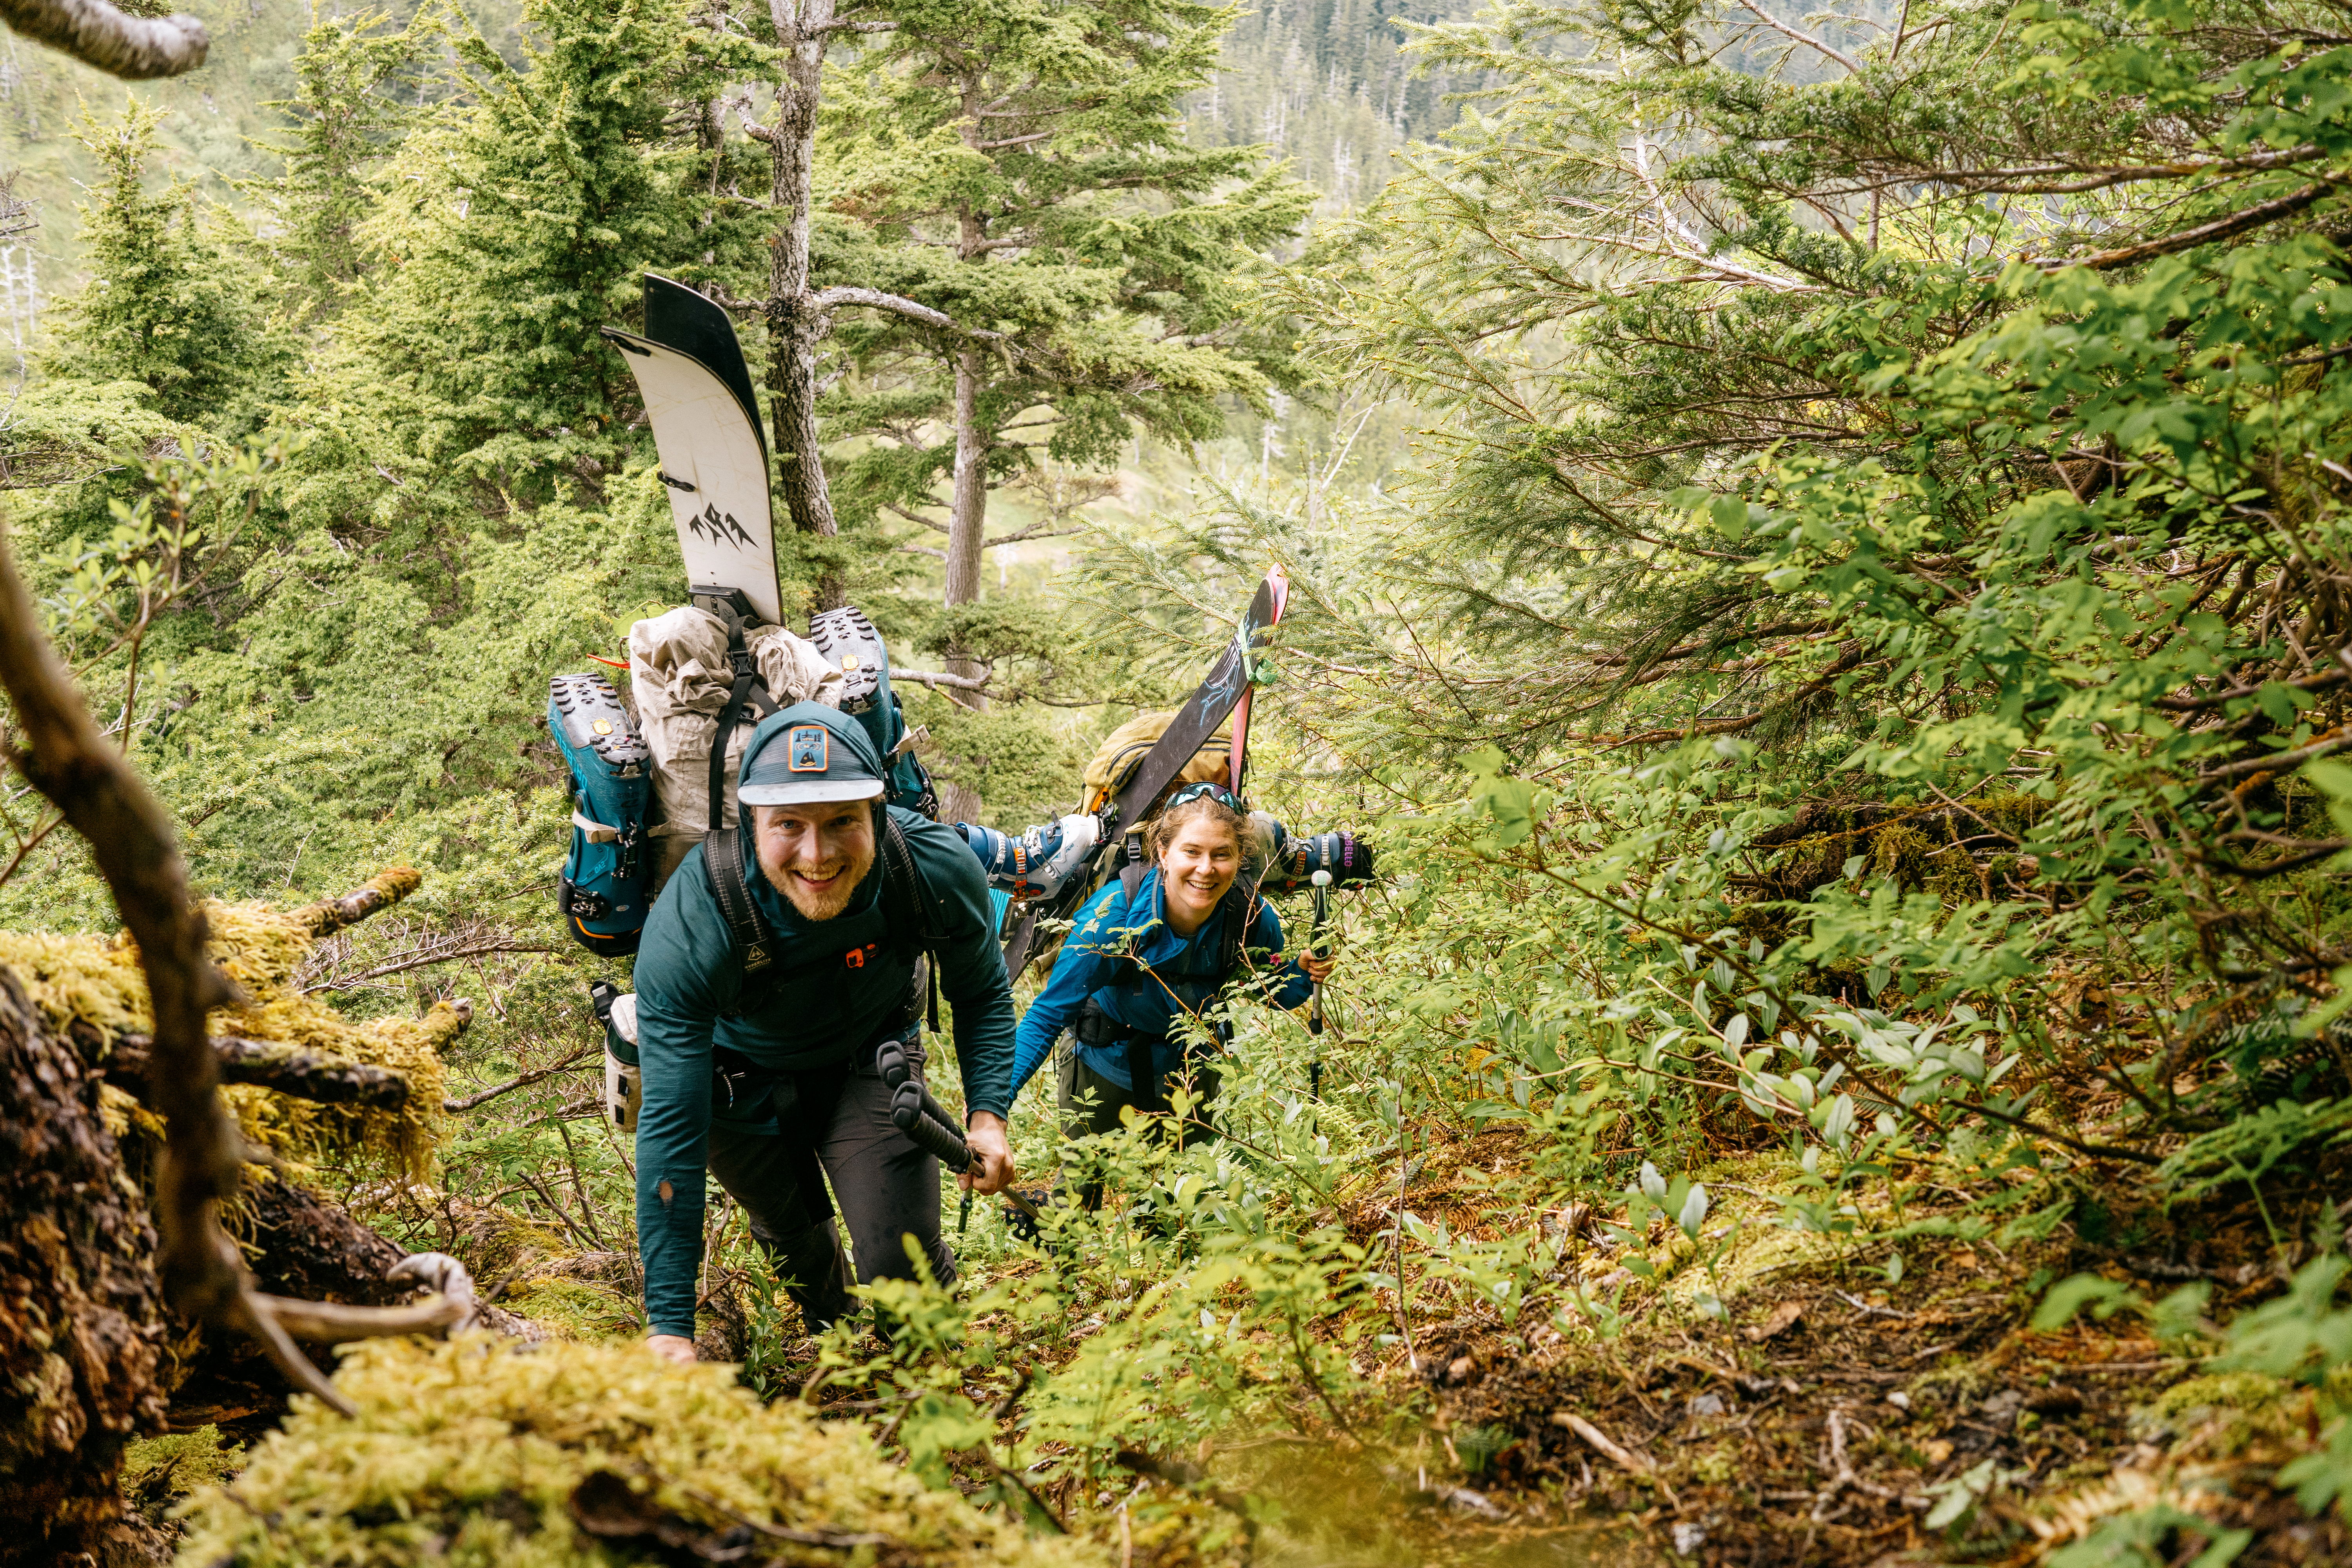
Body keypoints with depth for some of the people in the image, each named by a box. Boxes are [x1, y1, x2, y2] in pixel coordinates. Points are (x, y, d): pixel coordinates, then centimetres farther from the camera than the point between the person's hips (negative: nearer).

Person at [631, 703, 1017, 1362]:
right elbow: (670, 1127, -36)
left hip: (871, 1058, 1)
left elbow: (982, 994, -6)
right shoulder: (687, 929, -39)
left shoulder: (939, 869, -31)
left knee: (905, 1267, -11)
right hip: (744, 1078, -1)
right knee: (797, 1247, 15)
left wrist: (988, 1113, -21)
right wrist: (670, 1326, -37)